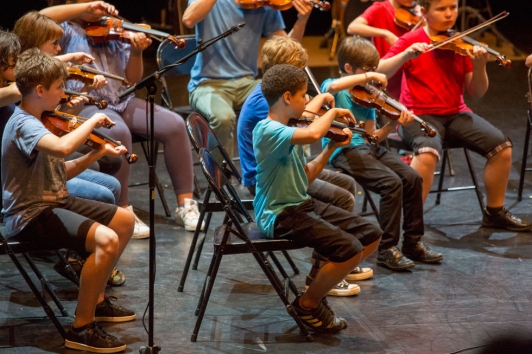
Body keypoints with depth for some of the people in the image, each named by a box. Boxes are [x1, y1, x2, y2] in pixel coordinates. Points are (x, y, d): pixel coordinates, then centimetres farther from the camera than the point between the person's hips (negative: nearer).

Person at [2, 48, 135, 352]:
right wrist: (92, 122, -24)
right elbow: (63, 147, -41)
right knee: (106, 239, -29)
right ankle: (82, 329, -18)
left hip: (55, 202, 11)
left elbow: (62, 170, 17)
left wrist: (98, 153, 5)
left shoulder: (37, 122, 11)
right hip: (30, 216, -11)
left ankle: (96, 299, 27)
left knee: (125, 220, 18)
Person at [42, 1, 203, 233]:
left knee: (175, 125, -17)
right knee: (118, 132, -37)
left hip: (121, 101, 5)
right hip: (83, 105, -5)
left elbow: (132, 80, 12)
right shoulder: (65, 31, 5)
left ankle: (185, 205, -12)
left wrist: (136, 52, -8)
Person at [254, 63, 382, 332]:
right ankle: (307, 304, -1)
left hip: (303, 205, 10)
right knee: (350, 250, -23)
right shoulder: (267, 130, -20)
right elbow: (312, 134, -37)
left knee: (371, 236, 6)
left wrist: (332, 147, 10)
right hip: (281, 215, -10)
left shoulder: (288, 133, 11)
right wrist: (333, 112, -18)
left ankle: (317, 286, 15)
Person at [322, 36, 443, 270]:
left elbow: (371, 136, 13)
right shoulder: (332, 88, -2)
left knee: (412, 178, -10)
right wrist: (367, 76, -25)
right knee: (392, 183, -25)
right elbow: (333, 87, -31)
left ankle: (413, 243, 2)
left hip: (367, 148, 7)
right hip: (344, 151, -7)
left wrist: (393, 124, -5)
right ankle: (387, 250, -18)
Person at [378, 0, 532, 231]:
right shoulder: (411, 41, -4)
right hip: (419, 115, -4)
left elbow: (477, 93, 3)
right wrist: (406, 55, -31)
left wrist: (479, 67, -17)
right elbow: (378, 73, -16)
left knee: (501, 146, -13)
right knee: (428, 152, -37)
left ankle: (495, 213, 6)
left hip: (455, 114, 4)